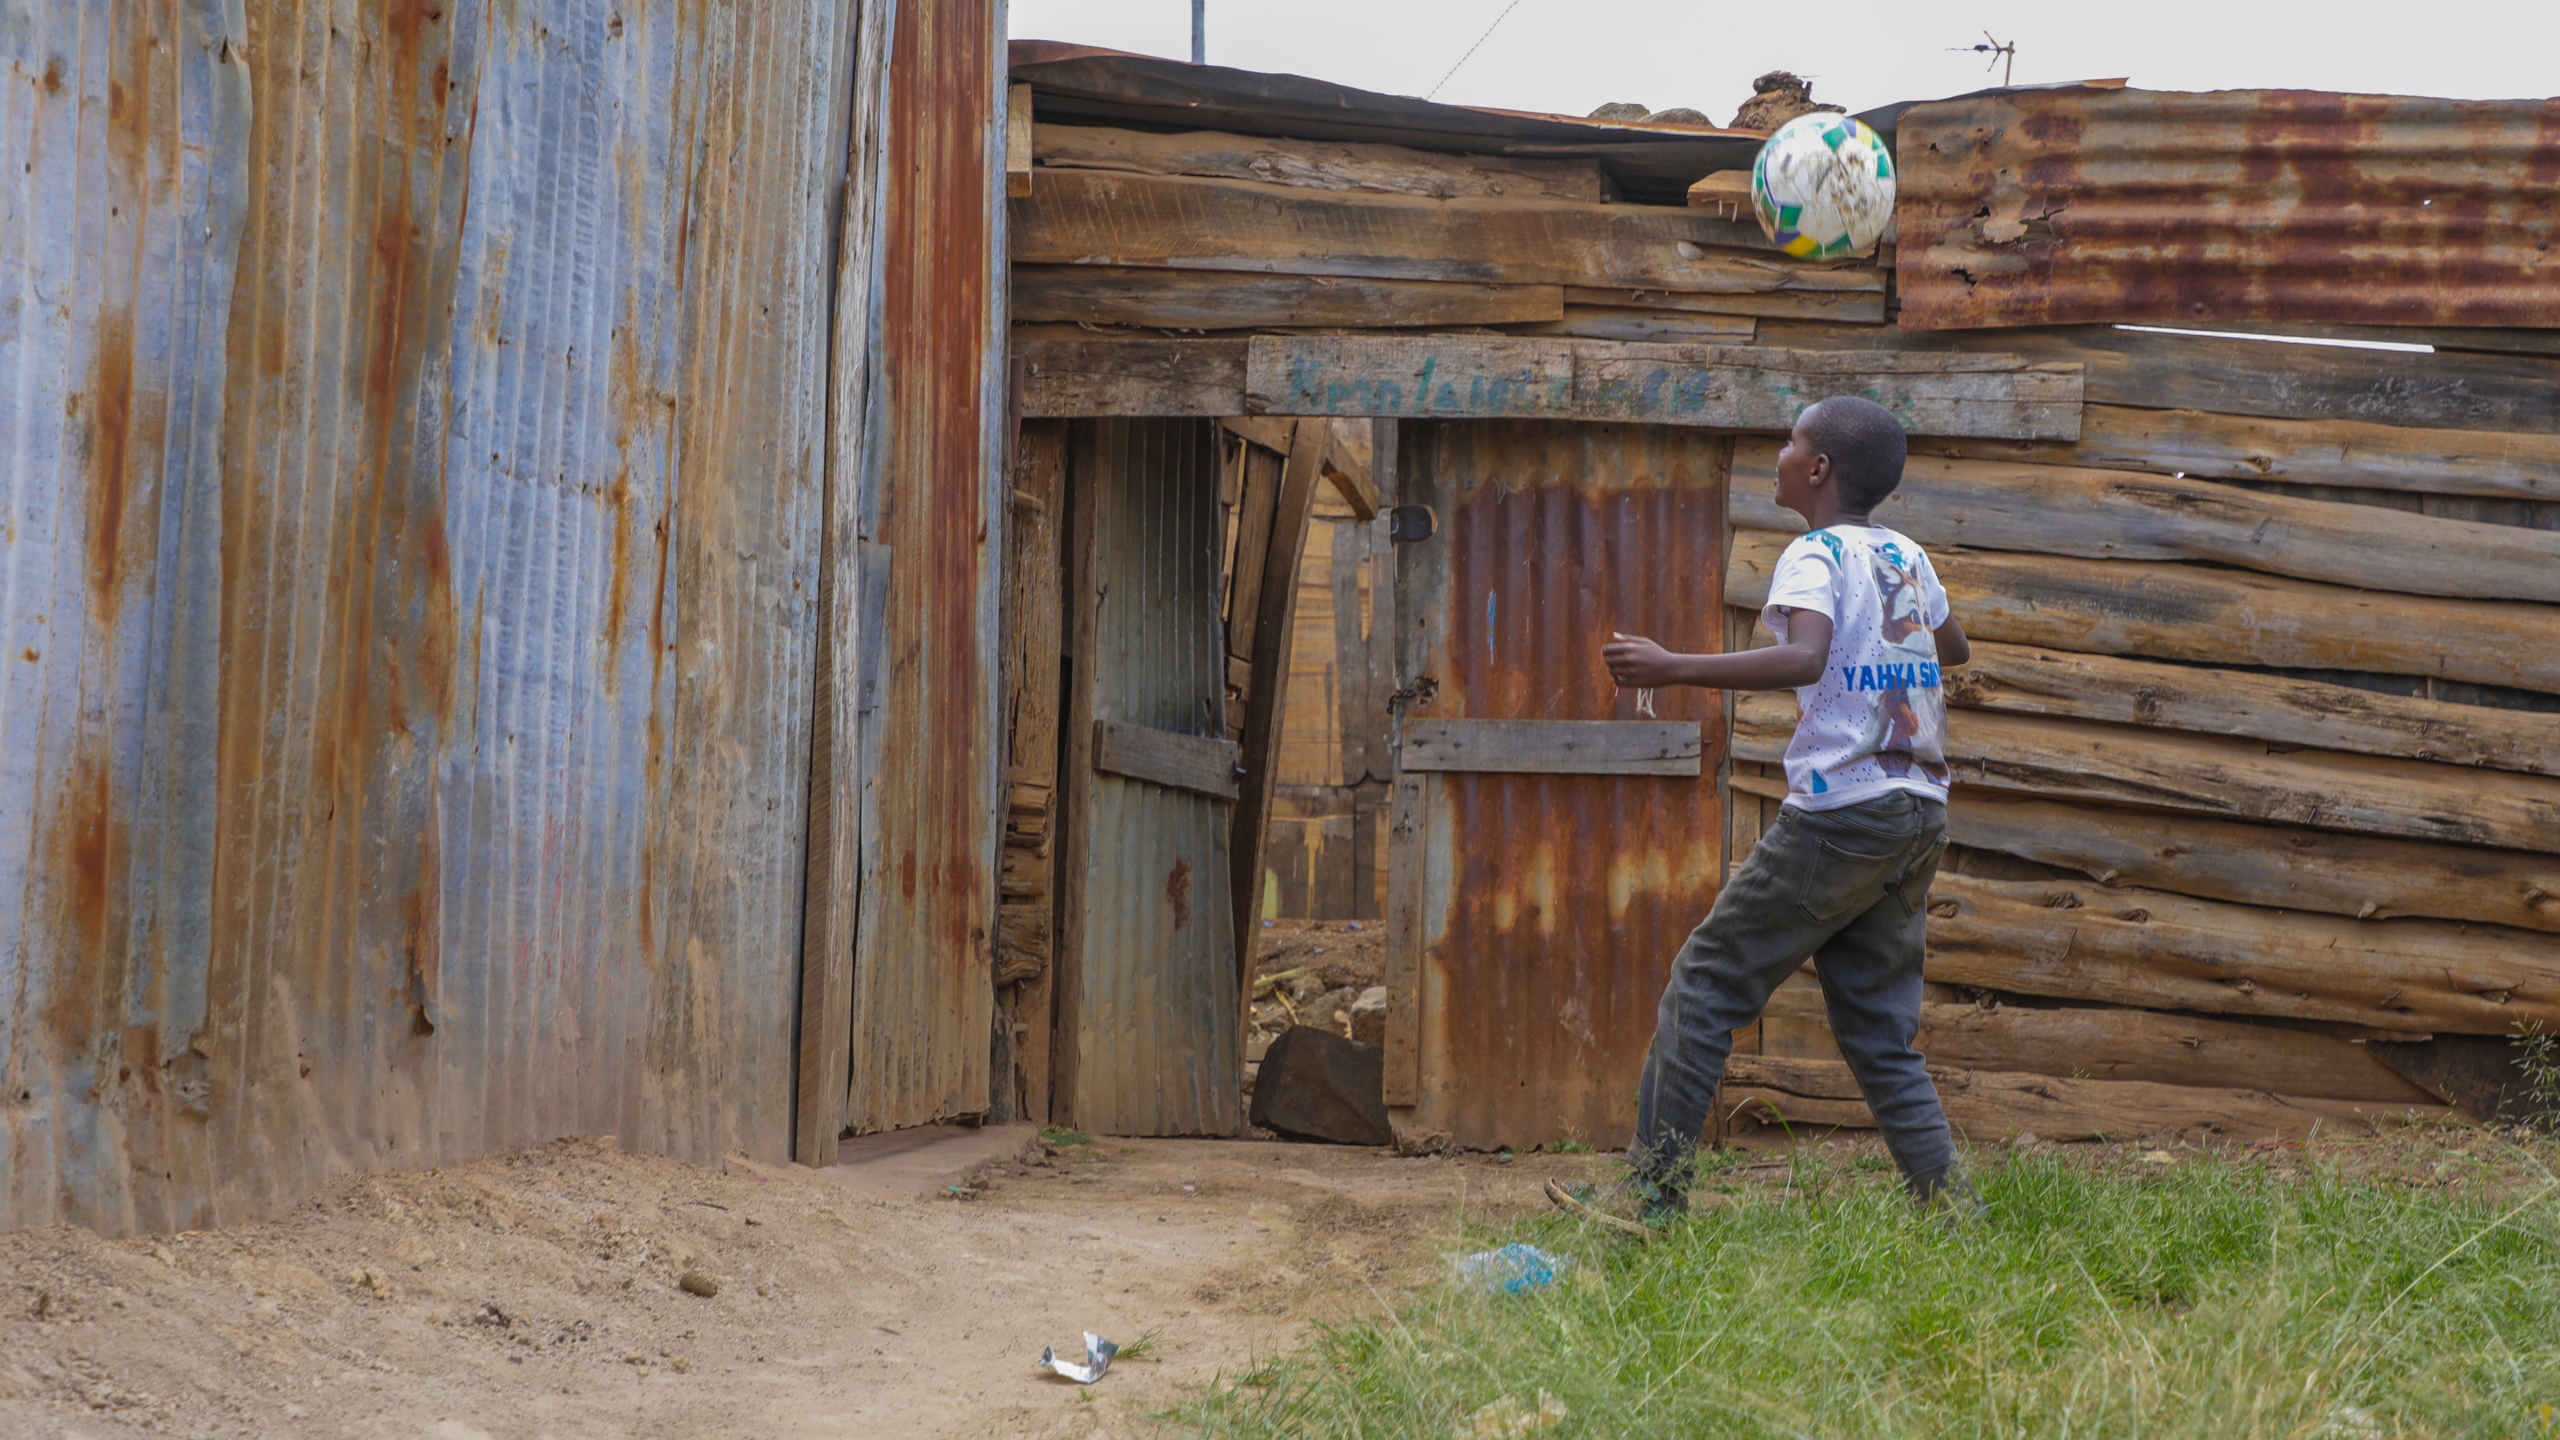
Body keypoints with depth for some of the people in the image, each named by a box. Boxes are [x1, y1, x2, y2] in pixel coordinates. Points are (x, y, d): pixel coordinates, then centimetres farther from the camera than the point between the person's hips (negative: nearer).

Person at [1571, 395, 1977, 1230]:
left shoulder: (1816, 557, -7)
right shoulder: (1908, 558, 15)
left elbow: (1804, 659, -27)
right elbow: (1954, 650, 34)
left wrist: (1672, 669, -27)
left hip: (1840, 813, -7)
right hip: (1920, 817, 7)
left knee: (1706, 982, 1)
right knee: (1880, 1031, 13)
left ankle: (1653, 1193, -1)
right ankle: (1952, 1207, 3)